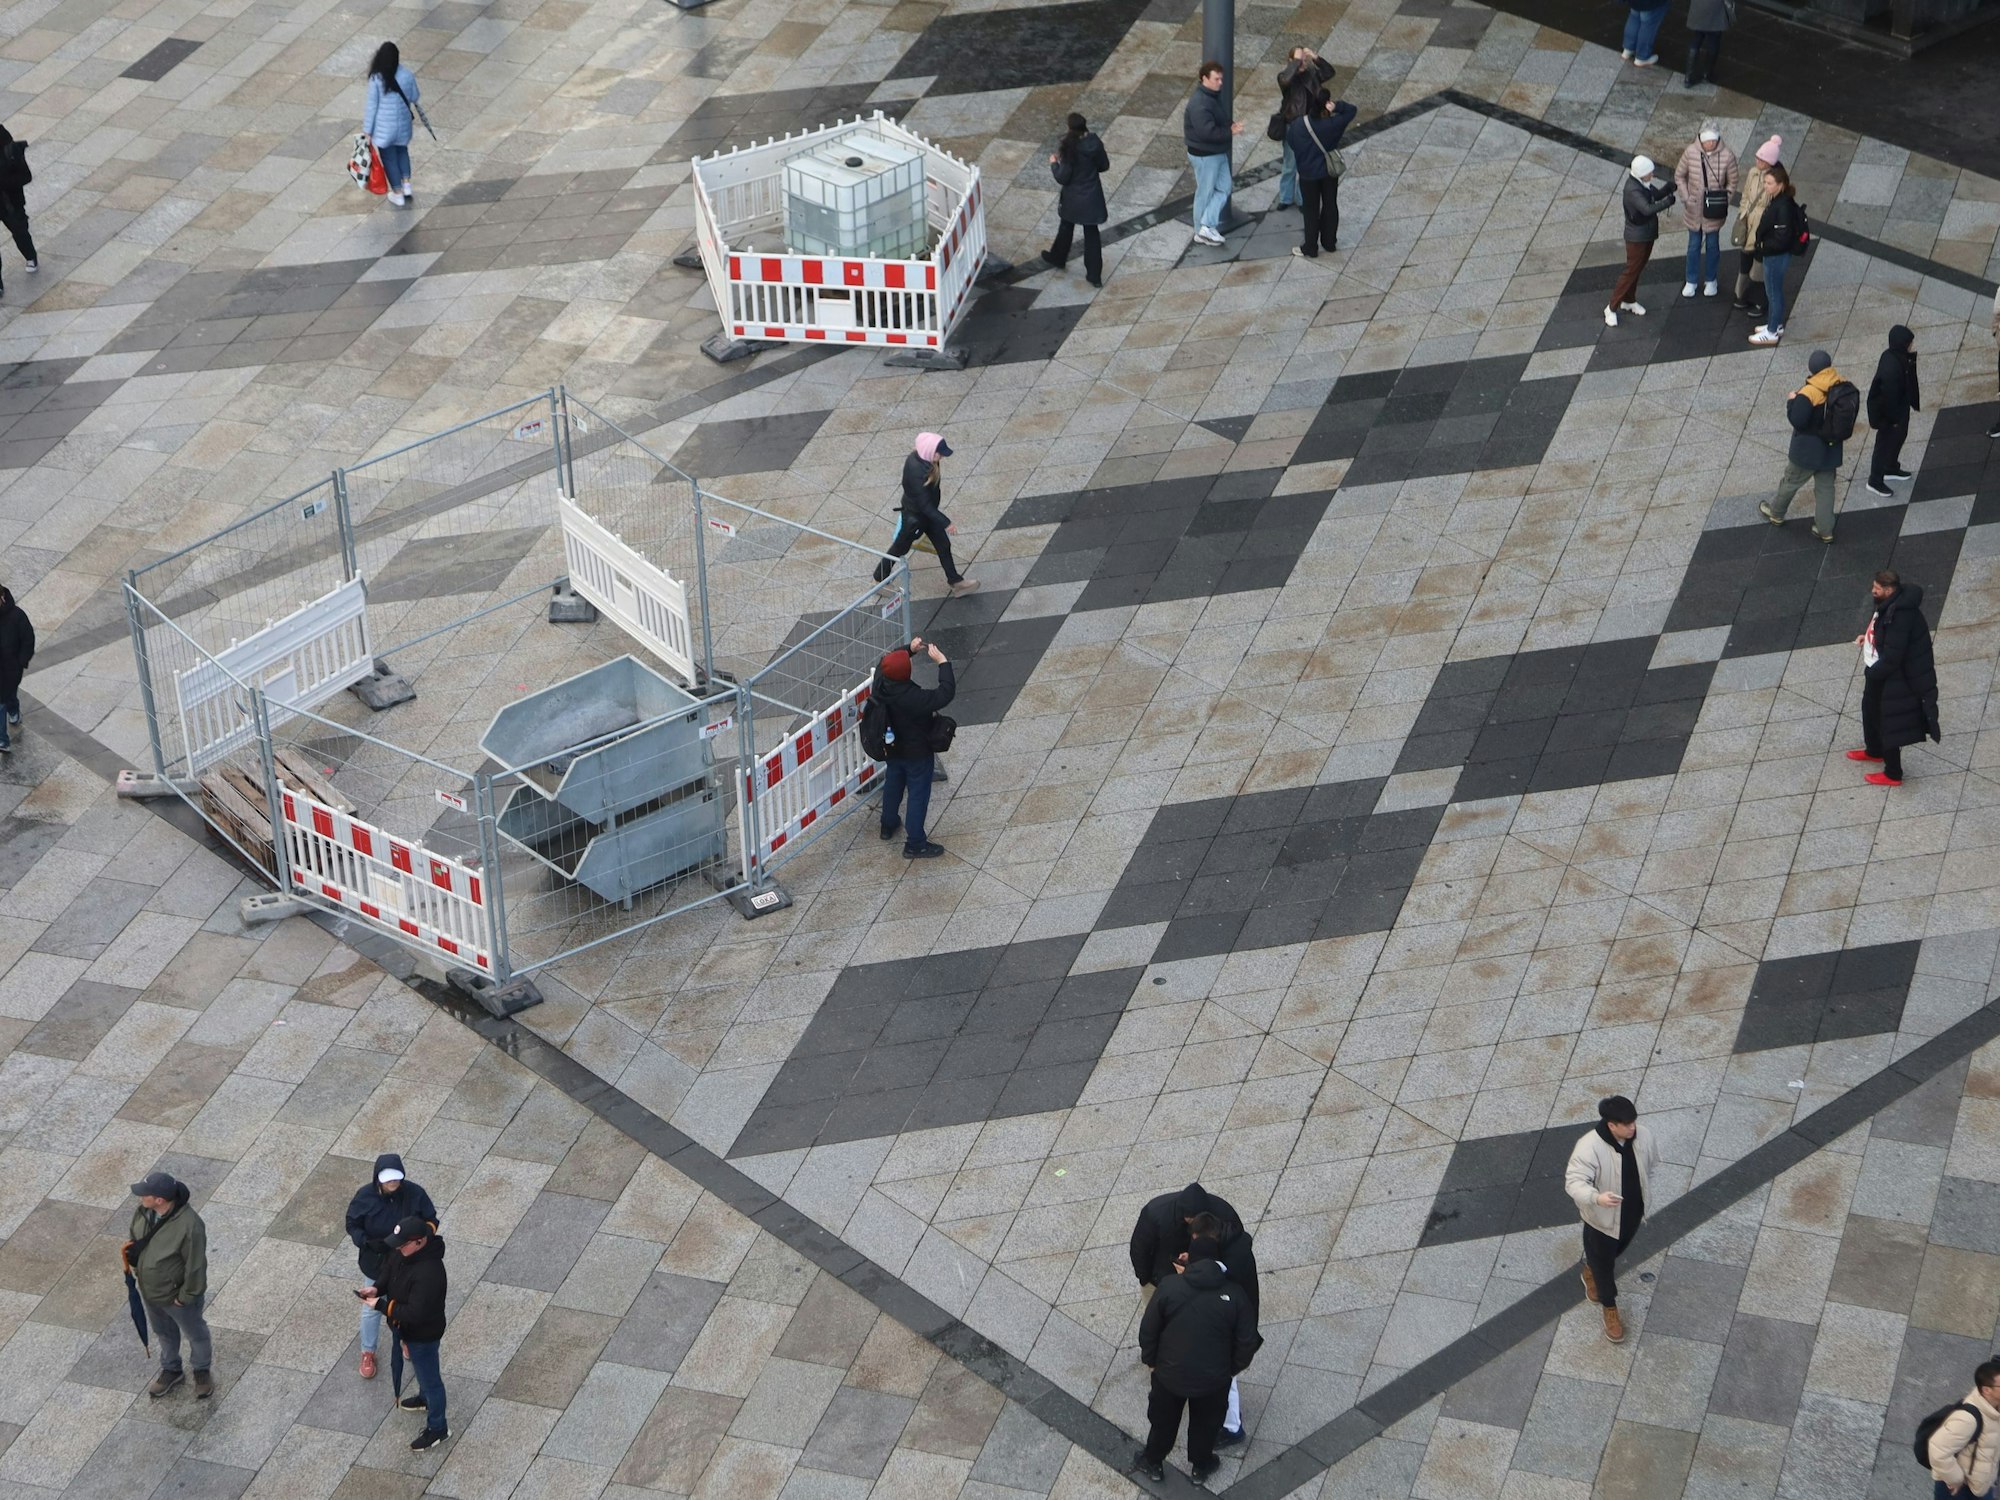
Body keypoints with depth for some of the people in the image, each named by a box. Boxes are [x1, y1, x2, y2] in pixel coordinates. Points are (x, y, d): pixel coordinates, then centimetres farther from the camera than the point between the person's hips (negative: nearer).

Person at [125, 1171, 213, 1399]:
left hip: (177, 1295, -6)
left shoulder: (189, 1226, -38)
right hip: (149, 1291, 6)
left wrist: (185, 1297, -18)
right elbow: (134, 1234, 6)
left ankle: (202, 1371, 48)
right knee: (164, 1333, 30)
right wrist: (129, 1249, -9)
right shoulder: (143, 1211, -18)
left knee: (194, 1333, 23)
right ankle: (170, 1370, 54)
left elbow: (195, 1266, -26)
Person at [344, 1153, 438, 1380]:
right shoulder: (365, 1196, -23)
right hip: (376, 1264, -1)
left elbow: (431, 1221, -9)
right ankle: (368, 1353, 41)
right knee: (373, 1308, 17)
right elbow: (352, 1225, -10)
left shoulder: (414, 1194, -22)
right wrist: (367, 1242, -29)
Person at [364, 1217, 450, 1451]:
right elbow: (389, 1269, 6)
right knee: (421, 1369, 34)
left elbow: (415, 1314, -37)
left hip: (423, 1334, -9)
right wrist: (377, 1287, -13)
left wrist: (381, 1305, -31)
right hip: (407, 1328, 9)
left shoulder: (428, 1273, -42)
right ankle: (425, 1398, 60)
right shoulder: (402, 1253, -15)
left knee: (429, 1377, 12)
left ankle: (437, 1428, 32)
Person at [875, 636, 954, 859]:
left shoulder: (880, 682, -21)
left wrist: (910, 649, -10)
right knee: (918, 795, 11)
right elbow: (946, 693, -36)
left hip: (893, 747, 7)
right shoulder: (914, 698, -40)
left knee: (893, 784, 29)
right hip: (917, 753, -7)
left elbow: (888, 660, 1)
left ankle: (888, 826, 51)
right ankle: (915, 844, 23)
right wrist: (942, 662, -31)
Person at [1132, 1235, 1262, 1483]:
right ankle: (1201, 1465, 48)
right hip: (1213, 1378, 0)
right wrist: (1234, 1367, 9)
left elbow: (1148, 1329, -10)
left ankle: (1152, 1462, 46)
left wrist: (1149, 1359, 8)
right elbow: (1247, 1342, -10)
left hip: (1170, 1372, 0)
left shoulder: (1169, 1286, -18)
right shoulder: (1233, 1294, -16)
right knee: (1206, 1423, 28)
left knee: (1163, 1419, 26)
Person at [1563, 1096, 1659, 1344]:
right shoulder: (1589, 1147, -35)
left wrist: (1640, 1191, 9)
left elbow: (1652, 1164, 3)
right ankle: (1610, 1309, 40)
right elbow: (1574, 1181, -34)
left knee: (1616, 1252, 31)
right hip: (1603, 1218, -5)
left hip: (1632, 1213, 5)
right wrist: (1597, 1197, -53)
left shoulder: (1643, 1136, -19)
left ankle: (1591, 1270, 63)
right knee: (1603, 1262, 16)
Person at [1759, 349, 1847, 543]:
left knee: (1791, 481, 19)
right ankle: (1825, 530, 22)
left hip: (1807, 450, -5)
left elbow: (1797, 420, -24)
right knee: (1825, 487, 16)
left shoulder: (1808, 394, -29)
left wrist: (1791, 401, -10)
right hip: (1832, 448, 5)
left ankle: (1775, 513, 41)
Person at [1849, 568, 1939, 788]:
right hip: (1879, 671, 10)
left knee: (1887, 722, 5)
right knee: (1870, 708, 30)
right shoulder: (1888, 605, -4)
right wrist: (1867, 636, 2)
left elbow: (1891, 657, -32)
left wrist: (1872, 673, -17)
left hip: (1892, 679, -10)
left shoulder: (1900, 616, -34)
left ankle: (1893, 774, 21)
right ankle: (1874, 751, 55)